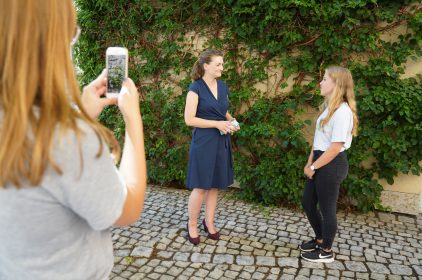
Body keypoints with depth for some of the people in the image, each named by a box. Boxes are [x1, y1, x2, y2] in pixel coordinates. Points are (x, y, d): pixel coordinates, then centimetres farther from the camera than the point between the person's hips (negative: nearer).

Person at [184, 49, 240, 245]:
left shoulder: (223, 86, 9)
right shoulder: (196, 88, -10)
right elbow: (189, 119, -15)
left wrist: (231, 121, 0)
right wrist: (217, 124, -18)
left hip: (221, 142, 6)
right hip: (203, 142, -6)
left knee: (215, 185, 12)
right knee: (200, 187, -1)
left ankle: (209, 222, 27)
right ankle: (192, 225, 17)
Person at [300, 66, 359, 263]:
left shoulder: (342, 111, -20)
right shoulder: (329, 108, 11)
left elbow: (336, 147, -22)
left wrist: (313, 167, -14)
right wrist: (310, 162, 4)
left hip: (332, 165, -9)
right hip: (321, 162, 9)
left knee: (327, 209, 5)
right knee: (308, 203, 18)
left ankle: (326, 251, 24)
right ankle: (320, 239, 38)